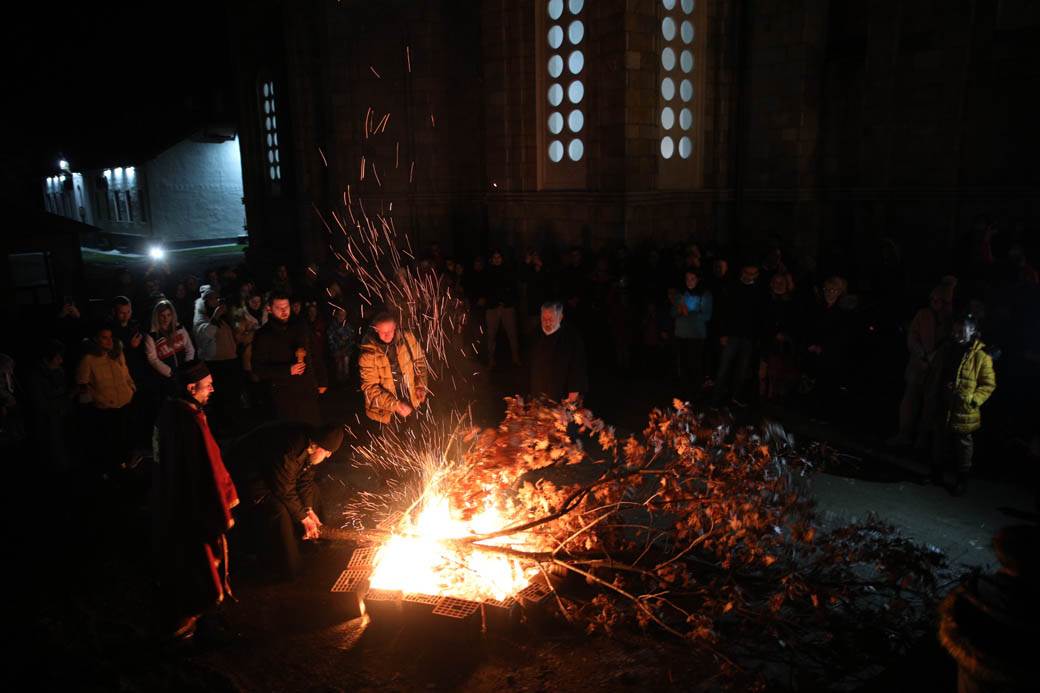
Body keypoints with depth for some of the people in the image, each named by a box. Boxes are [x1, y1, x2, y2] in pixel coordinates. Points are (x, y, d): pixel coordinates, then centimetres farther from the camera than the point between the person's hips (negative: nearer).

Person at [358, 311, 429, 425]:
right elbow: (369, 387, -21)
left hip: (411, 403, 3)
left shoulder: (407, 338, -13)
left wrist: (420, 386, -9)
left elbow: (419, 360, 4)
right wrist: (395, 405, -30)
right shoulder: (369, 352, -22)